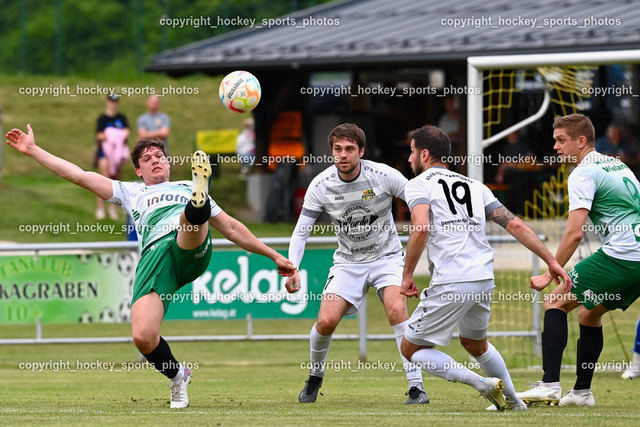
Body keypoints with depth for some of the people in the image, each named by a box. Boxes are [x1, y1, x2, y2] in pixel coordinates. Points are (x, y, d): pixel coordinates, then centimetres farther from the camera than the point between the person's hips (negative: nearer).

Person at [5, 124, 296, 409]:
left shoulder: (187, 189, 38)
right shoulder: (130, 192, 36)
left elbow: (232, 229, 39)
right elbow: (79, 176, 30)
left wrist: (274, 256, 36)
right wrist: (32, 150, 25)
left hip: (193, 250, 0)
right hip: (154, 255, 0)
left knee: (192, 215, -35)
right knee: (142, 337, -21)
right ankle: (177, 377, 4)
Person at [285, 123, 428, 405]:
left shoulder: (384, 175, -17)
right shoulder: (320, 186, -12)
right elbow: (301, 231, -6)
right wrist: (291, 268, -19)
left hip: (386, 256, -2)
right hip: (348, 262, 2)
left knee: (397, 310, -27)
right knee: (326, 321, -14)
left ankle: (416, 387, -21)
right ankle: (315, 377, 17)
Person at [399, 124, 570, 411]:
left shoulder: (418, 185, 2)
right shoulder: (474, 186, 20)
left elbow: (421, 228, -17)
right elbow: (515, 225, 12)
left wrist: (407, 275, -8)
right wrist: (551, 261, 13)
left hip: (451, 284, -7)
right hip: (484, 280, 7)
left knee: (410, 348, 6)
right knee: (475, 344, 32)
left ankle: (483, 385, -7)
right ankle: (514, 403, 34)